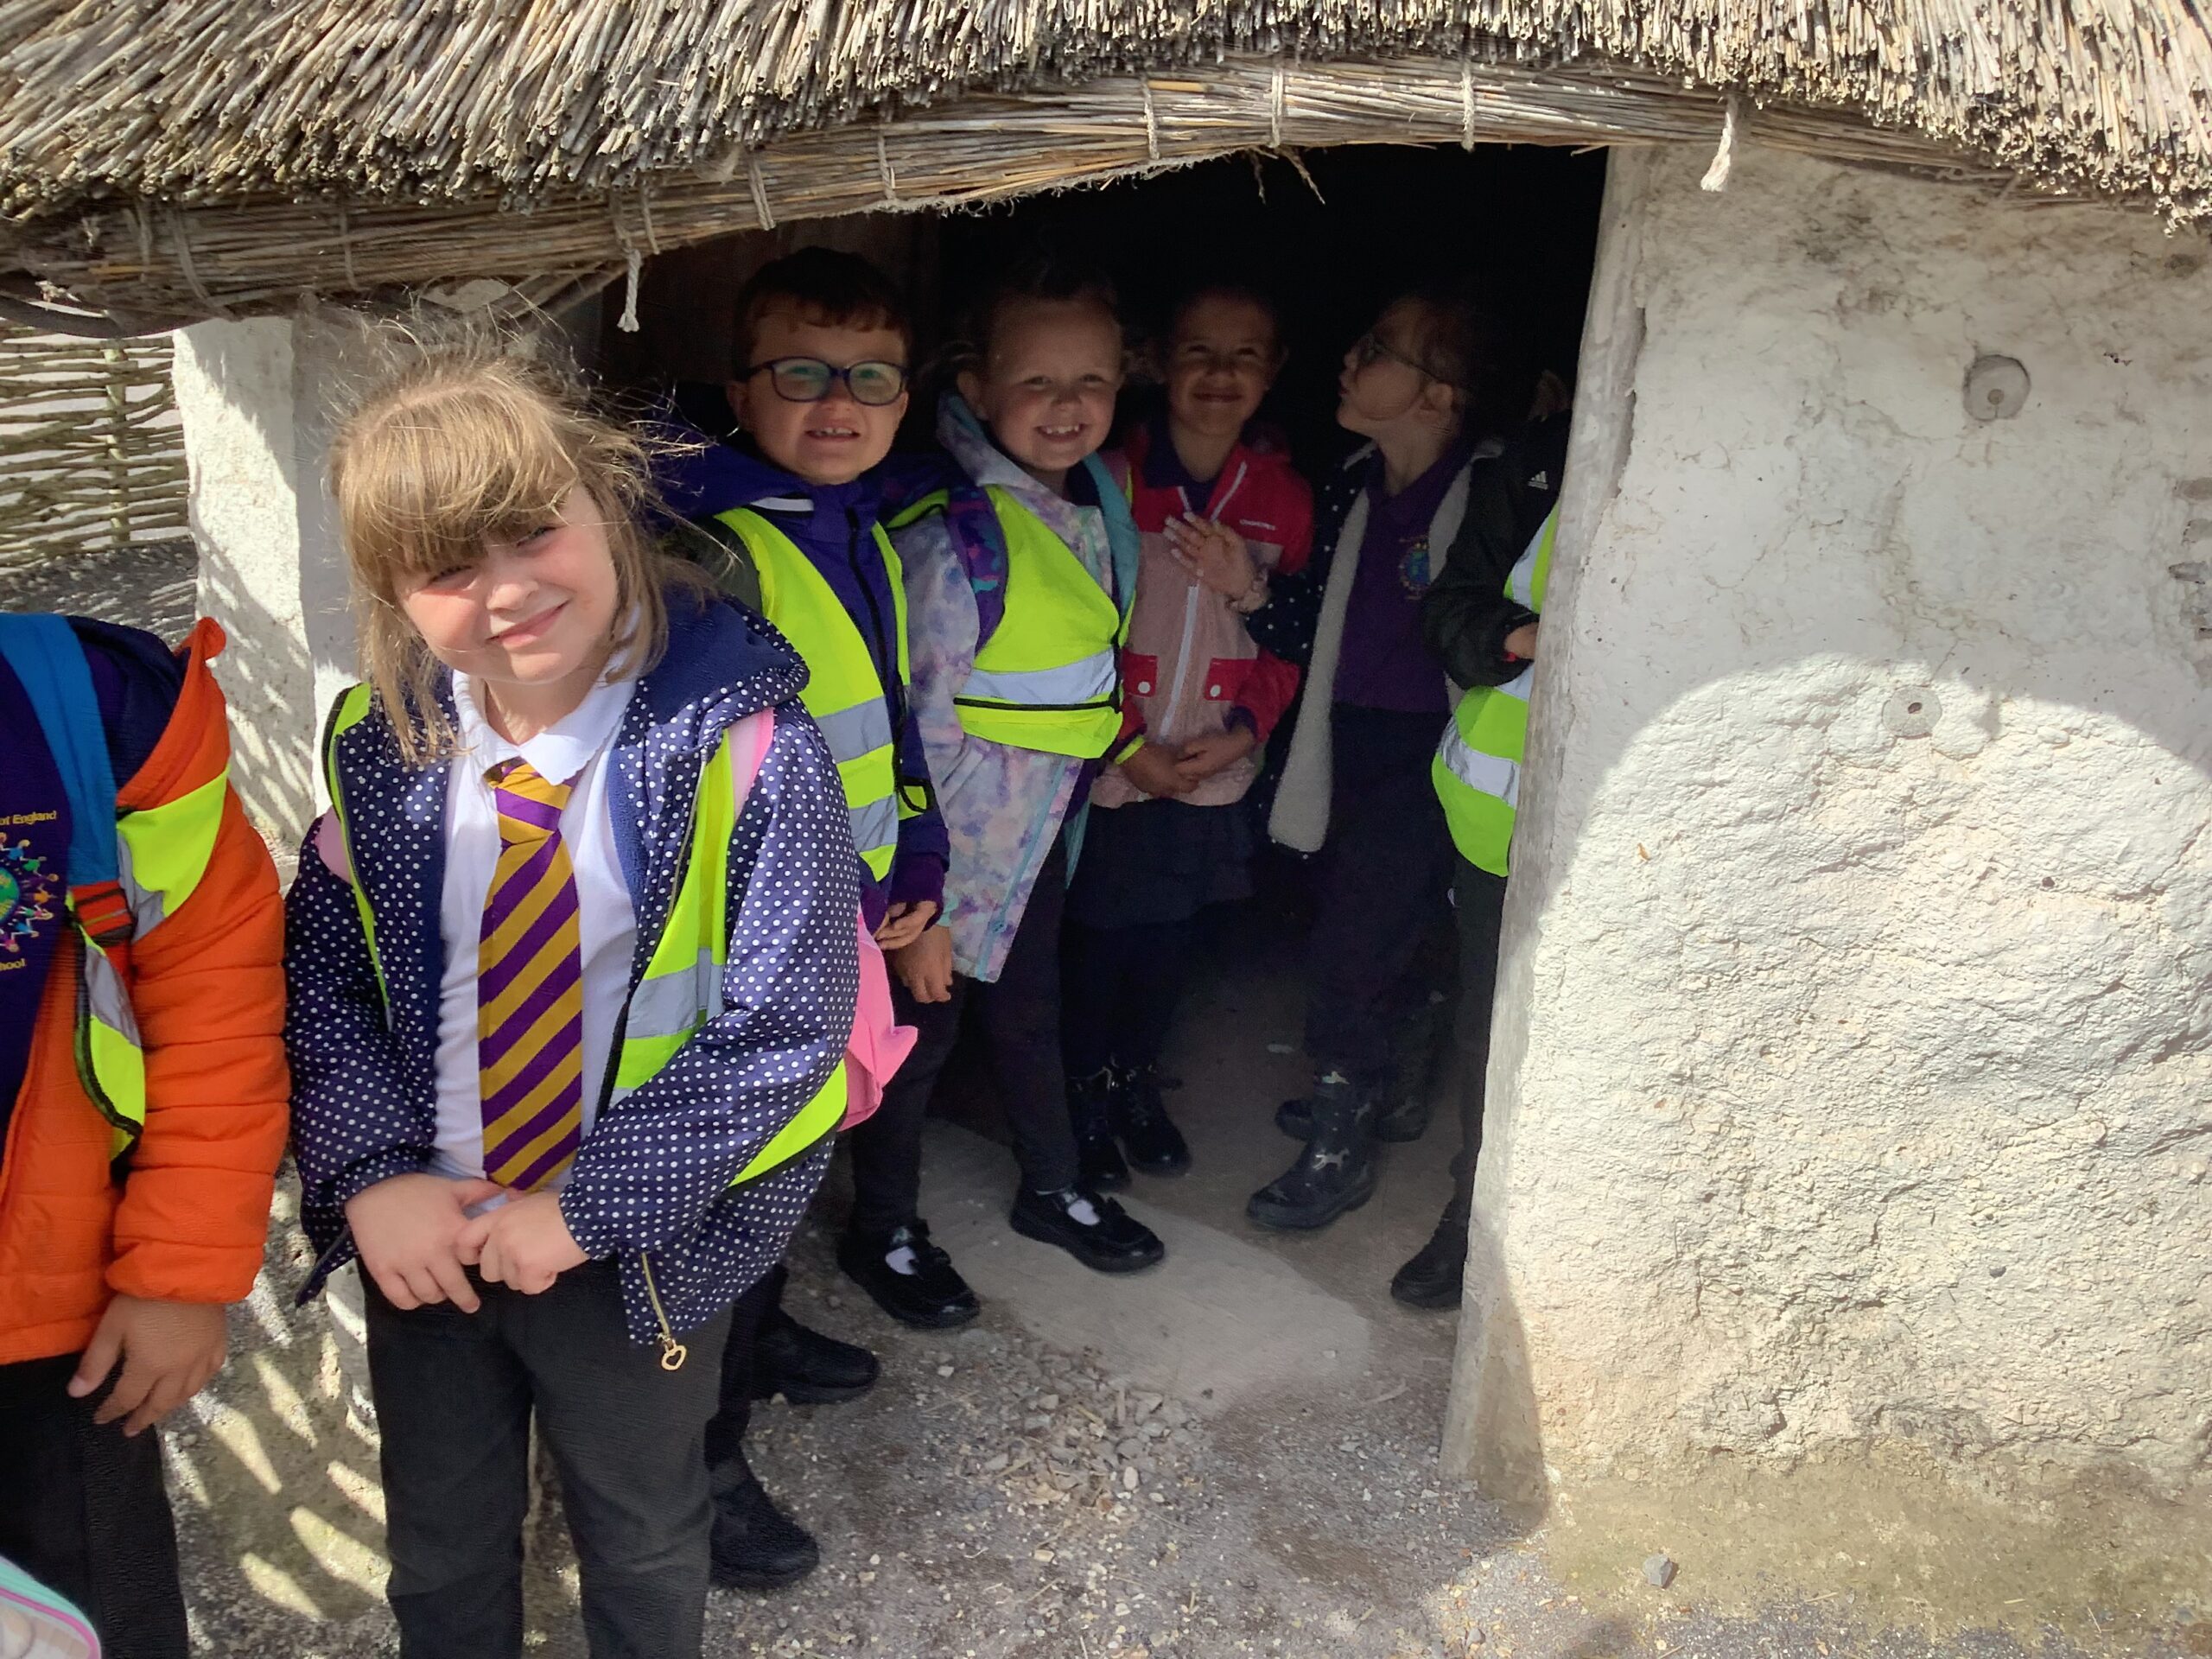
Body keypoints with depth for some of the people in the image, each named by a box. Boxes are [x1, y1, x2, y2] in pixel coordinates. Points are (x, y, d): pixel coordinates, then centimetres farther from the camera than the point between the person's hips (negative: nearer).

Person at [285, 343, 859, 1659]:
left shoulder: (743, 745, -23)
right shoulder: (383, 747, -8)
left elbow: (784, 1025, -22)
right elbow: (323, 975, -1)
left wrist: (590, 1209, -20)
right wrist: (369, 1178, -14)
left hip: (636, 1249, -3)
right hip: (419, 1238, 4)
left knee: (645, 1543, 24)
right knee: (441, 1543, 27)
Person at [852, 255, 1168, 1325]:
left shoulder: (1094, 505, 1)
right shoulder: (954, 534, -25)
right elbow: (920, 732, -23)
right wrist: (917, 908, -21)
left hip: (1040, 835, 8)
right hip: (947, 844, -8)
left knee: (1030, 1011, 24)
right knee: (917, 1029, 9)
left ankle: (1052, 1189, 45)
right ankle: (883, 1234, 30)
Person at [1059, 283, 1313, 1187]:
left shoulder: (1284, 497, 1)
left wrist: (1243, 730, -8)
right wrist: (1127, 742, -13)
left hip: (1215, 772, 3)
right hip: (1108, 771, -3)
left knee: (1170, 938, 16)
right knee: (1096, 936, 7)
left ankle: (1137, 1080, 39)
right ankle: (1085, 1096, 29)